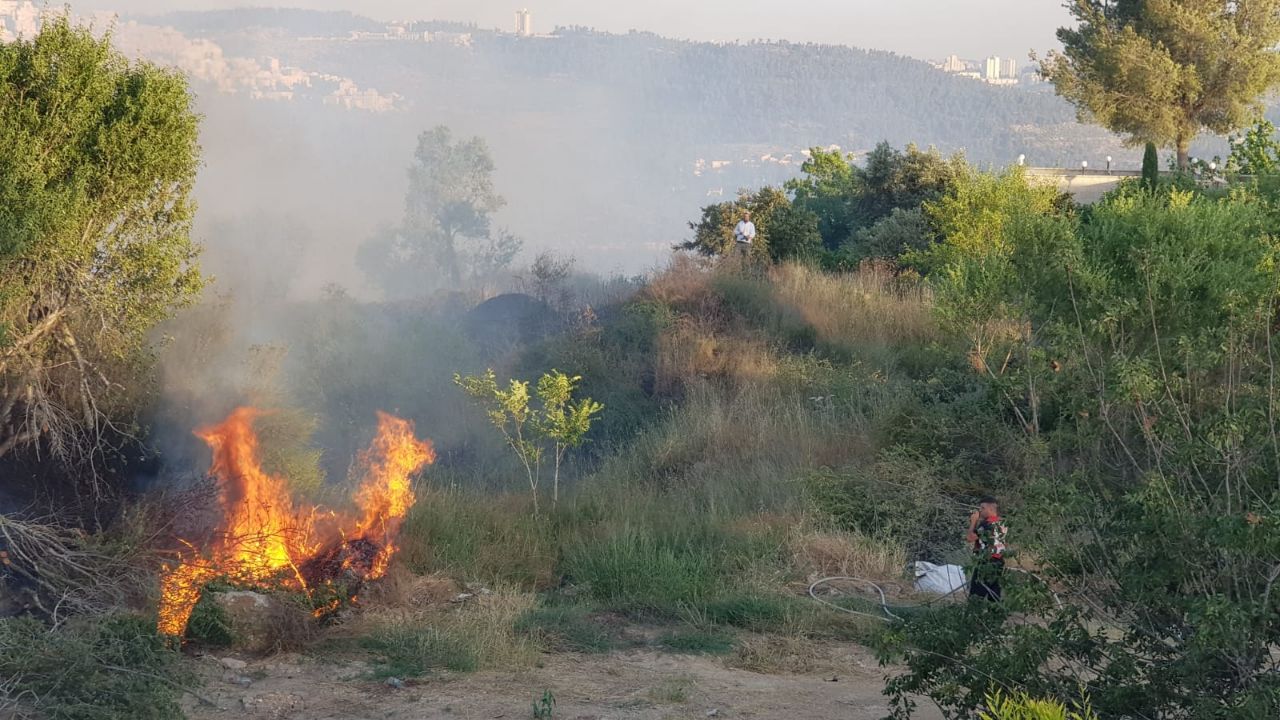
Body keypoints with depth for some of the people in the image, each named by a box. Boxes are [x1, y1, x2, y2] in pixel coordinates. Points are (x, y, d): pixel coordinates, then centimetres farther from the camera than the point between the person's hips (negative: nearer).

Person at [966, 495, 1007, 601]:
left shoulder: (986, 523, -15)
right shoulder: (1002, 523, 11)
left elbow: (971, 538, -11)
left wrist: (973, 522, -1)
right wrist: (978, 522, 13)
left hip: (985, 563, -8)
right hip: (999, 563, 8)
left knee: (976, 596, -7)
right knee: (994, 595, 10)